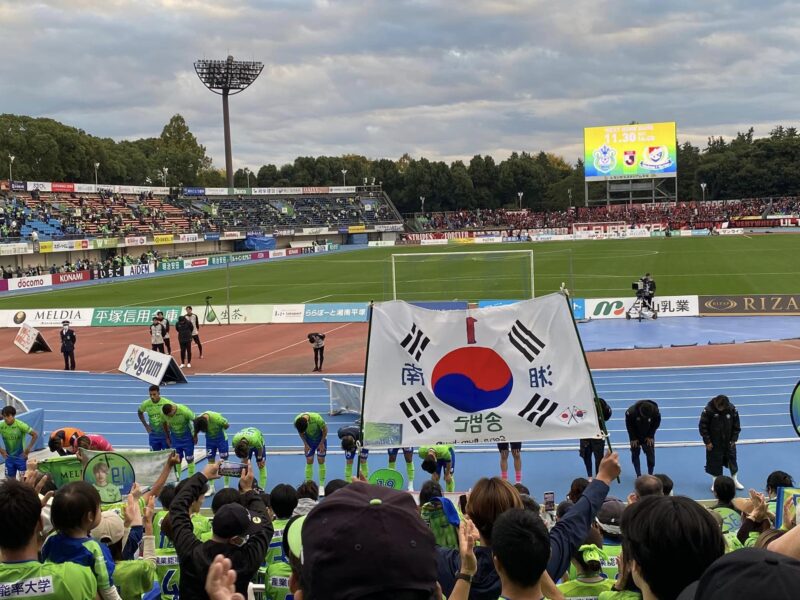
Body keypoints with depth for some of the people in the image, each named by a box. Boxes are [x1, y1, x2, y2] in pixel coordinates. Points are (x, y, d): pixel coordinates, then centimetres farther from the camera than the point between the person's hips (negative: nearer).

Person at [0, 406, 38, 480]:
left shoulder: (21, 425, -18)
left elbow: (35, 435, -13)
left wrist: (28, 449, -13)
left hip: (21, 456, -4)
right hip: (9, 457, 4)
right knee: (11, 480, 11)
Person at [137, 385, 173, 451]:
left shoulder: (166, 403, -17)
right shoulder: (146, 404, -6)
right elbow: (140, 412, 16)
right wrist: (146, 425, 7)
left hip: (165, 434, -3)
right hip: (153, 435, 3)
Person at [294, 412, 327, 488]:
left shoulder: (317, 418, -38)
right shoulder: (297, 421, -28)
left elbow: (325, 429, -19)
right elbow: (300, 432, -5)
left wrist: (322, 443, -13)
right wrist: (305, 444, -6)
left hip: (320, 438, -2)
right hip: (309, 439, 2)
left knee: (321, 461, -2)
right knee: (309, 461, -1)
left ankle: (322, 484, 7)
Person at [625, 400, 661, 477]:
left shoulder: (656, 412, -27)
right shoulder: (631, 412, -30)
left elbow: (656, 424, -8)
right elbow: (629, 426, -15)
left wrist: (650, 436, -10)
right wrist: (633, 438, -12)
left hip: (648, 436, 1)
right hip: (635, 436, -1)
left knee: (650, 454, -5)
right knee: (635, 453, -2)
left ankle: (650, 474, 6)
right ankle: (638, 475, 4)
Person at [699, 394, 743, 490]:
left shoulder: (732, 409, -13)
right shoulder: (708, 410, -20)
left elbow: (736, 426, -1)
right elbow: (703, 426, -13)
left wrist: (734, 439, -2)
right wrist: (707, 441, -12)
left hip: (728, 442, 2)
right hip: (714, 443, -2)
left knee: (732, 460, 13)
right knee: (714, 462, 6)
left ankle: (735, 481, 31)